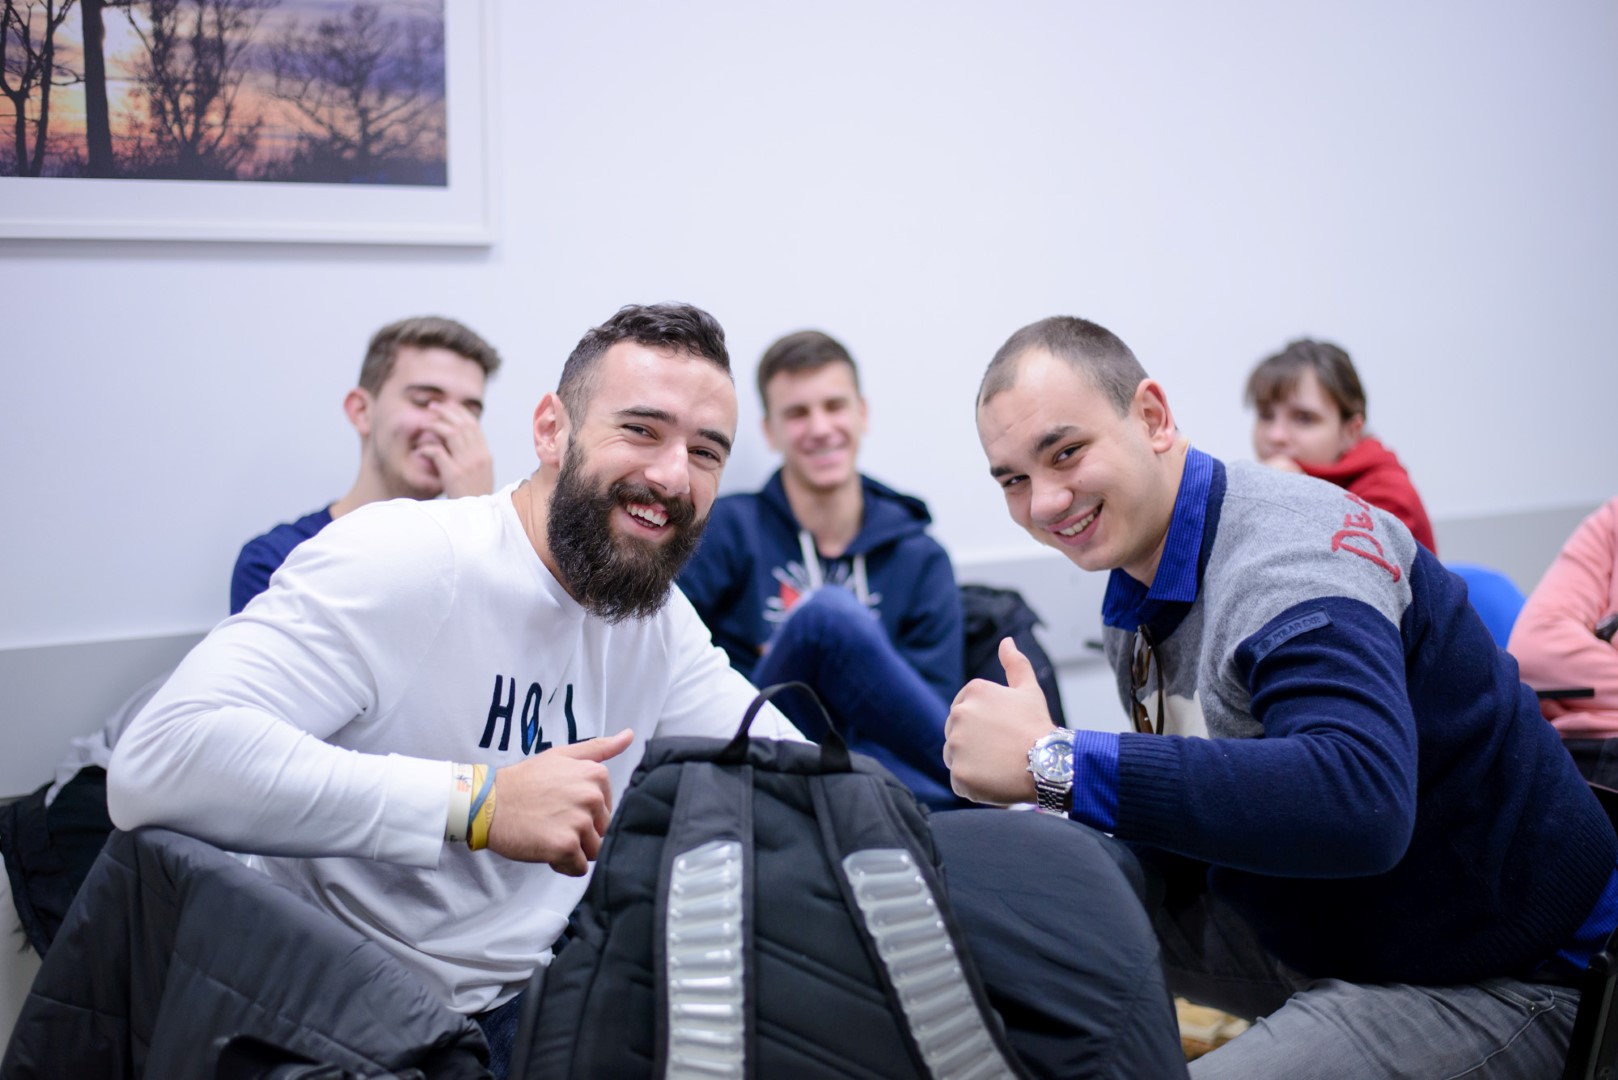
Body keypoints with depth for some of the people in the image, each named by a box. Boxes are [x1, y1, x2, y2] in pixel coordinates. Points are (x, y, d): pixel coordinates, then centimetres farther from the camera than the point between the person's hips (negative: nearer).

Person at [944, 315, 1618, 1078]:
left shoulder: (1290, 554, -25)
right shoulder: (1138, 593, 3)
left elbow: (1358, 802, -42)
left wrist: (1054, 764, -39)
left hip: (1497, 979, -9)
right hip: (1312, 932, 9)